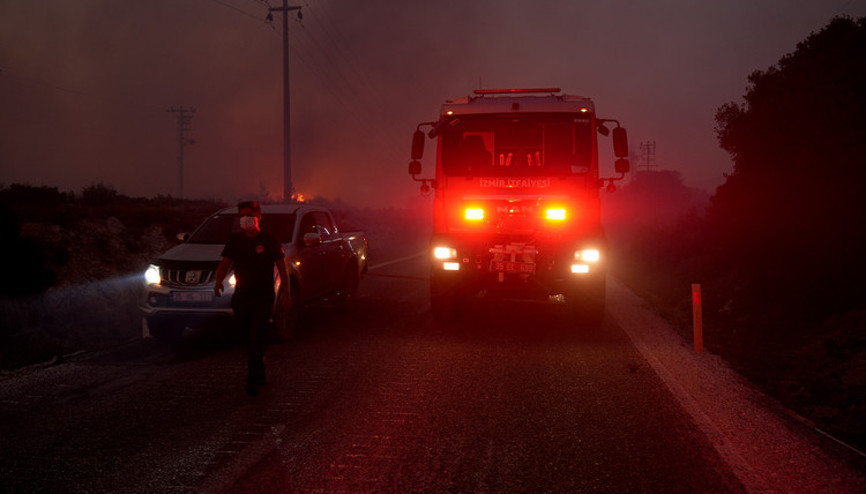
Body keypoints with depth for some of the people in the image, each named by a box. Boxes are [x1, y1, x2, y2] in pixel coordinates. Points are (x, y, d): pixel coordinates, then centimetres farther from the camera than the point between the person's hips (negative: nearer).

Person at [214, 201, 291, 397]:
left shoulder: (269, 241, -3)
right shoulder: (234, 240, 7)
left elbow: (282, 268, 3)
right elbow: (225, 263, 2)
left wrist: (285, 292, 1)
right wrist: (219, 281, -18)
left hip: (263, 297, -4)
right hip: (241, 296, 4)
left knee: (256, 338, -13)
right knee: (249, 337, 13)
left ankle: (253, 381, -14)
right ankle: (260, 372, 33)